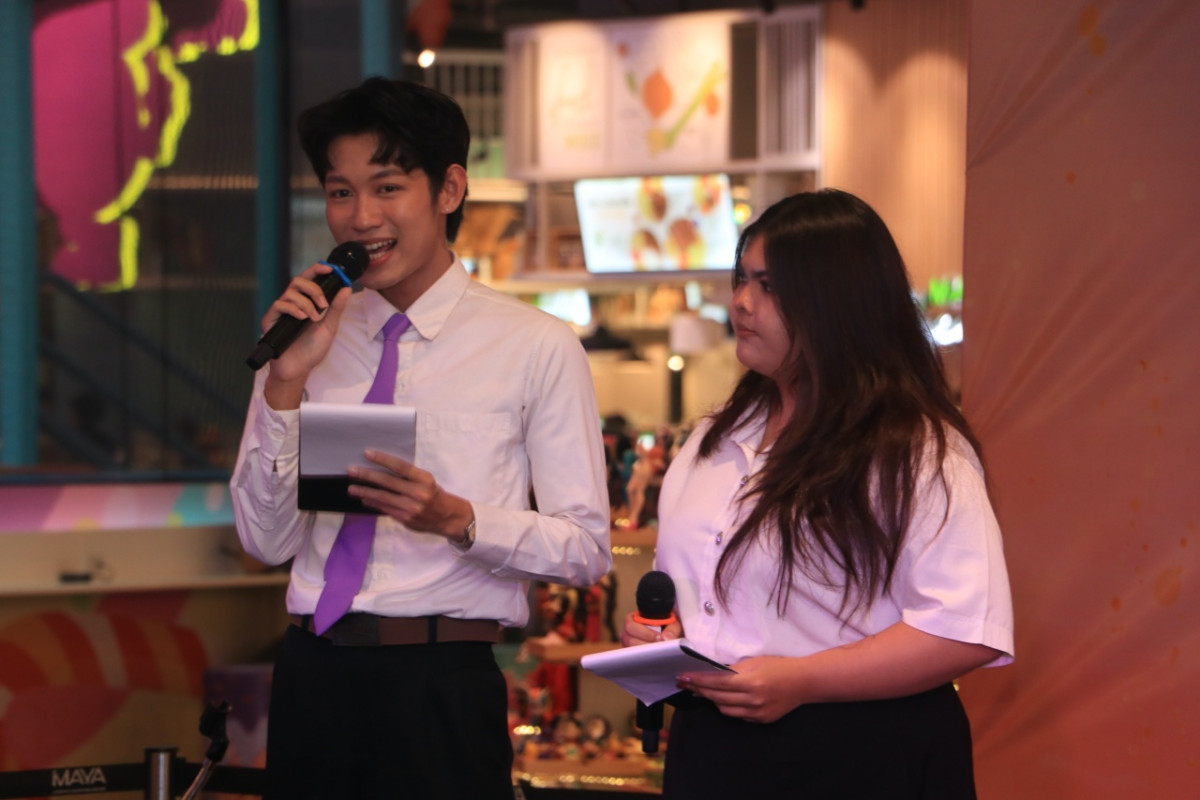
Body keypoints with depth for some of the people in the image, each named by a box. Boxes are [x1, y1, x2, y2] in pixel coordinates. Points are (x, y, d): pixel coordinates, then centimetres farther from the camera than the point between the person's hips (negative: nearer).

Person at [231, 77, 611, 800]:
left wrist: (455, 518, -18)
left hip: (442, 685, -3)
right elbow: (268, 542, 5)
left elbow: (587, 550, -3)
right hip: (313, 678, 3)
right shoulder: (309, 338, 8)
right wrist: (286, 383, -6)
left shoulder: (536, 348, -1)